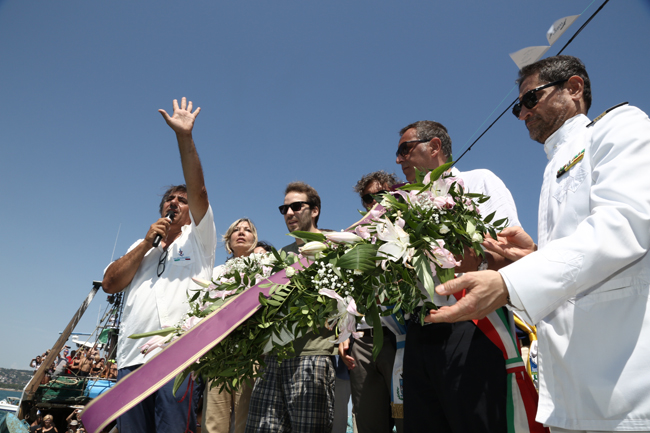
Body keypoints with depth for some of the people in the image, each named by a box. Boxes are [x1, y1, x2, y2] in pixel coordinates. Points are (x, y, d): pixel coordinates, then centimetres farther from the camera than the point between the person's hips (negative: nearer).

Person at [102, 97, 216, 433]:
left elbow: (198, 190, -3)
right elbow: (109, 284, 12)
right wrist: (147, 242, 4)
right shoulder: (140, 248, 26)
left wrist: (184, 135, -9)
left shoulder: (198, 238, 13)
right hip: (132, 357, 4)